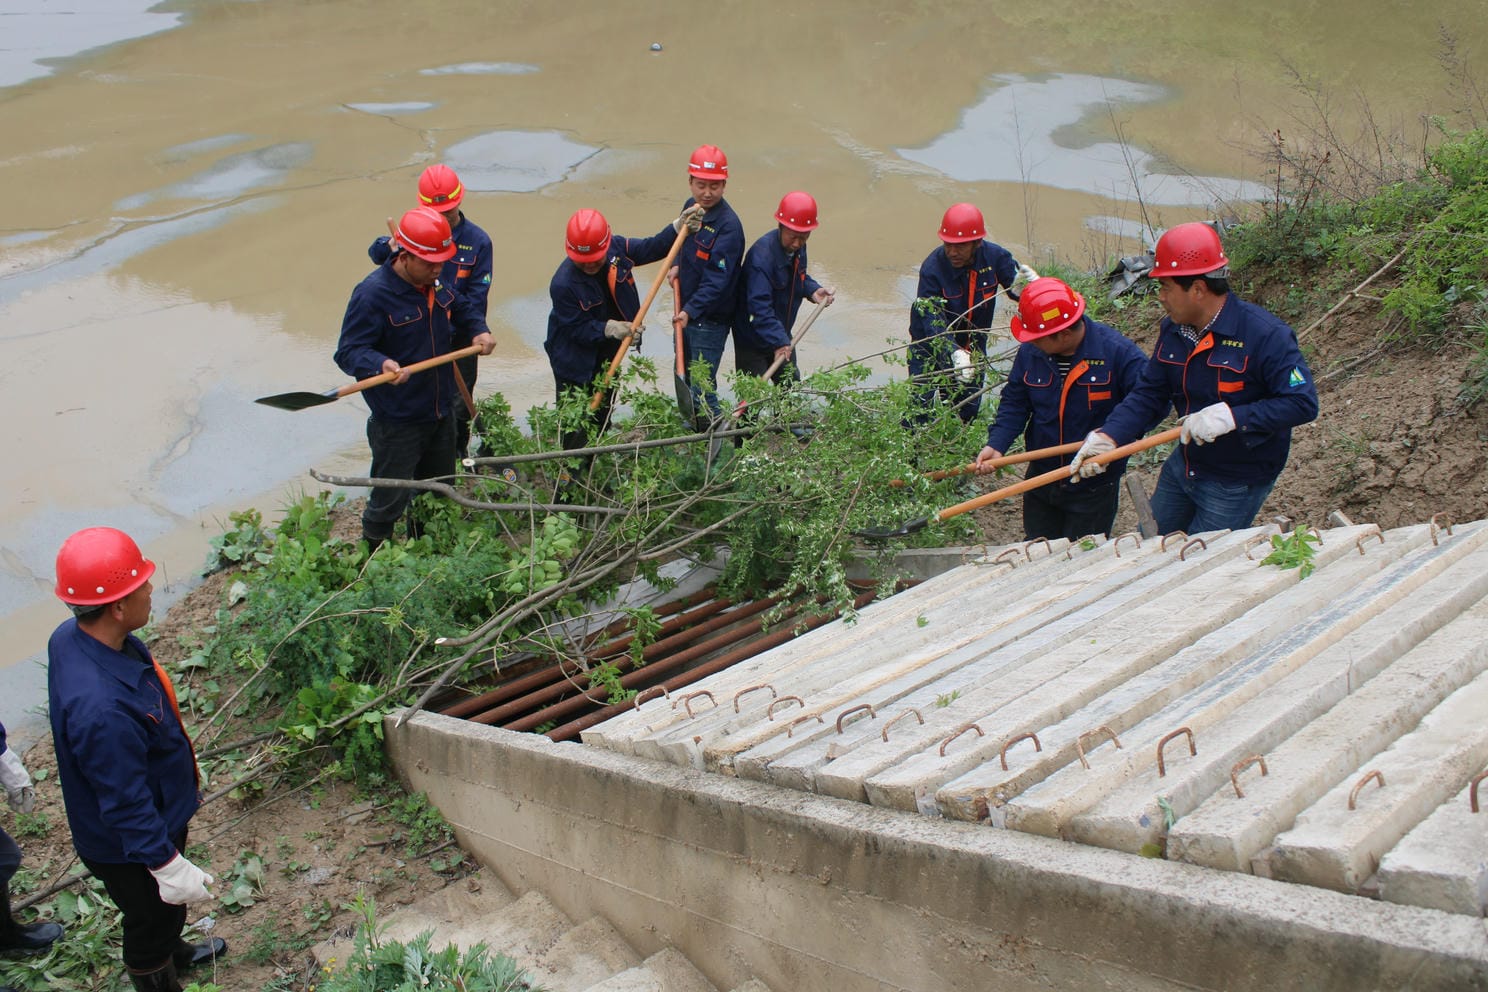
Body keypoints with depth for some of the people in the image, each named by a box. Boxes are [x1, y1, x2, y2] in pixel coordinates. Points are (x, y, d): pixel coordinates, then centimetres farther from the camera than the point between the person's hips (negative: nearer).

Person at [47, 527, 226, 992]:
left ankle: (173, 951, 62)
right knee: (154, 916, 21)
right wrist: (171, 869, -21)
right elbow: (127, 805, -33)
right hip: (130, 848, -9)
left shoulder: (70, 637, -15)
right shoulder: (102, 708, -44)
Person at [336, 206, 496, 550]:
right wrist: (381, 365, -44)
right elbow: (349, 352, -24)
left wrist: (479, 330, -1)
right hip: (397, 422, -8)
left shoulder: (436, 284, 1)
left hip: (441, 413, 8)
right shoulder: (372, 293, -24)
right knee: (390, 501, 2)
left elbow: (463, 309, 20)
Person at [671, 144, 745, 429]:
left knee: (702, 389, -9)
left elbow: (717, 280, -27)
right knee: (684, 377, 23)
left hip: (710, 319, -9)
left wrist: (690, 311, -36)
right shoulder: (690, 207, 3)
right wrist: (676, 265, 3)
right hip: (686, 311, 9)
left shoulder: (728, 224, -22)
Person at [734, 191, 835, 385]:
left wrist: (813, 290, -6)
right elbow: (759, 306, -37)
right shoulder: (762, 255, -31)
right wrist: (778, 341, -42)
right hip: (753, 339, -9)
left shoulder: (798, 248, -3)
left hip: (781, 335, 9)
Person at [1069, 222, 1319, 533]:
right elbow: (1149, 395, 0)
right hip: (1183, 467, 7)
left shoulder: (1266, 335, -25)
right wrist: (1108, 436, -17)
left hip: (1236, 484, -7)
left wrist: (1232, 417, -36)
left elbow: (1303, 402, -27)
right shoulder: (1173, 329, -3)